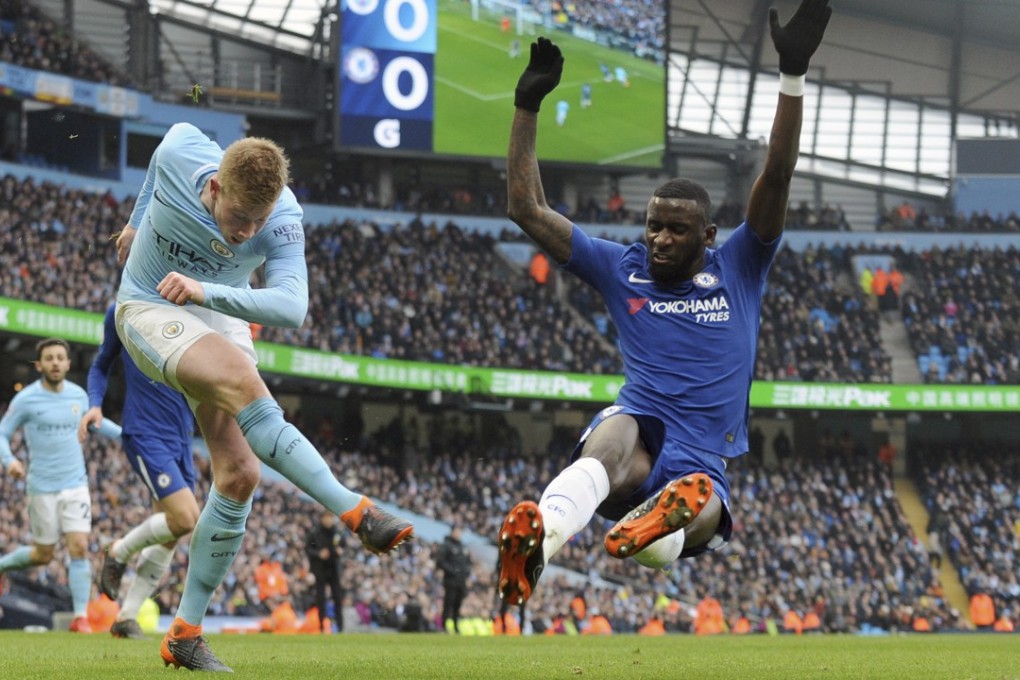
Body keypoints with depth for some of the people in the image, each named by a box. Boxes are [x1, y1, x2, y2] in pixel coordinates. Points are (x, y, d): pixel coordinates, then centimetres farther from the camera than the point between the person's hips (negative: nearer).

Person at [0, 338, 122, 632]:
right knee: (43, 555, 4)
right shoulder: (26, 399, -9)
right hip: (42, 488, -3)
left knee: (79, 547, -10)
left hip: (76, 485, 3)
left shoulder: (78, 395, 4)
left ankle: (81, 616, -6)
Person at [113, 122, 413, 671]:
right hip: (150, 311, -3)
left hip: (221, 318, 3)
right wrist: (139, 219, 19)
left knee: (239, 472, -9)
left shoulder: (282, 219, -25)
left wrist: (204, 291, -50)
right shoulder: (179, 155, -24)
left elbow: (292, 307, -37)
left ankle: (184, 634, 0)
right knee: (243, 381, -33)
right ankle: (355, 512, -38)